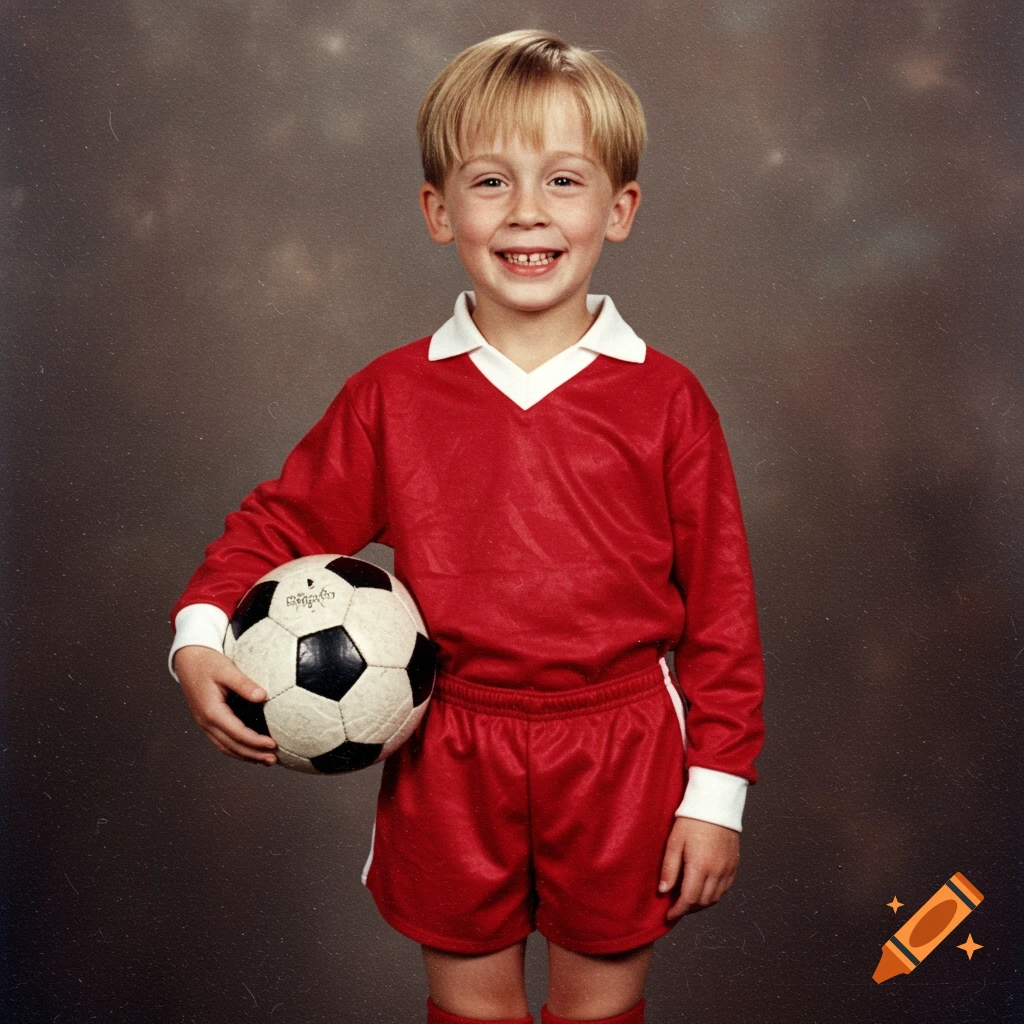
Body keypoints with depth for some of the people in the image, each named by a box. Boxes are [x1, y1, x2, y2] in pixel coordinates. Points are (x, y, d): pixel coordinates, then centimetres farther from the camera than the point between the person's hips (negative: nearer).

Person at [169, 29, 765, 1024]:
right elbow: (284, 519, 5)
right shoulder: (391, 396, -3)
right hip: (451, 761, 1)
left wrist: (714, 790, -4)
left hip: (619, 758, 0)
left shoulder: (666, 401, -6)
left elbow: (720, 606, -4)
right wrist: (200, 633, -14)